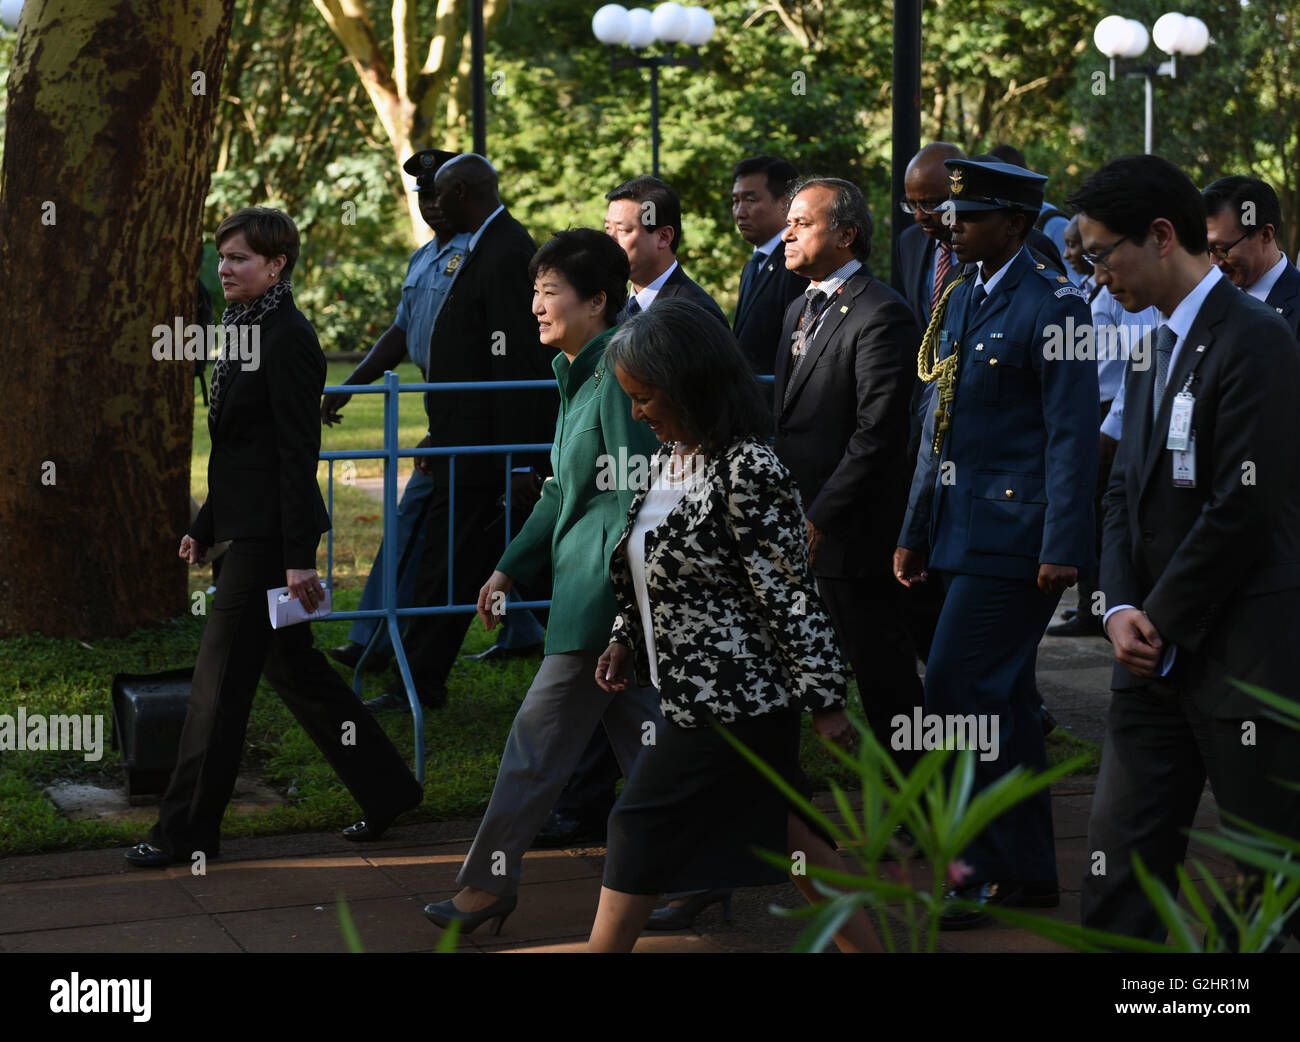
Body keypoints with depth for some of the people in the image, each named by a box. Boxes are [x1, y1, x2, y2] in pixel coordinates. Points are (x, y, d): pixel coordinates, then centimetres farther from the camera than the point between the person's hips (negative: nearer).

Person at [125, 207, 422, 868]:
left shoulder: (288, 339, -15)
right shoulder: (246, 330, 13)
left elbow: (299, 452, -19)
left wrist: (299, 555, -21)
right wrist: (204, 528, 20)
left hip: (270, 533, -10)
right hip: (247, 526, 10)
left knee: (221, 675, -4)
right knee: (291, 664, 16)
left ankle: (187, 832, 5)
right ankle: (387, 789, 26)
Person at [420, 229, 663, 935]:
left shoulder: (618, 376, -15)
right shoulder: (578, 378, 15)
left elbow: (637, 493, -20)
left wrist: (625, 601, -22)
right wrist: (511, 567, 22)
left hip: (605, 588, -10)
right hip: (595, 589, 10)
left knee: (539, 738, -3)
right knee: (640, 735, 13)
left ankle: (488, 884, 6)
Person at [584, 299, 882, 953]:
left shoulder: (748, 470, -21)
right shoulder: (669, 460, 8)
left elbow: (790, 595, -19)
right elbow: (652, 575, 19)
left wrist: (825, 701, -17)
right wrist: (626, 640, 6)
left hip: (733, 698, -9)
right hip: (697, 694, 9)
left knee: (641, 830, -2)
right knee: (775, 829, 16)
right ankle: (864, 944, 26)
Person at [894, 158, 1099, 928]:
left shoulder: (1052, 308, -11)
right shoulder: (959, 302, 15)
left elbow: (1073, 435, -14)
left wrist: (1062, 548, -19)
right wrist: (915, 531, 18)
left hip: (1015, 534, -9)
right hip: (967, 533, 9)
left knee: (959, 692, -11)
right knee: (1004, 702, 12)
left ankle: (972, 876, -3)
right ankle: (1030, 874, 20)